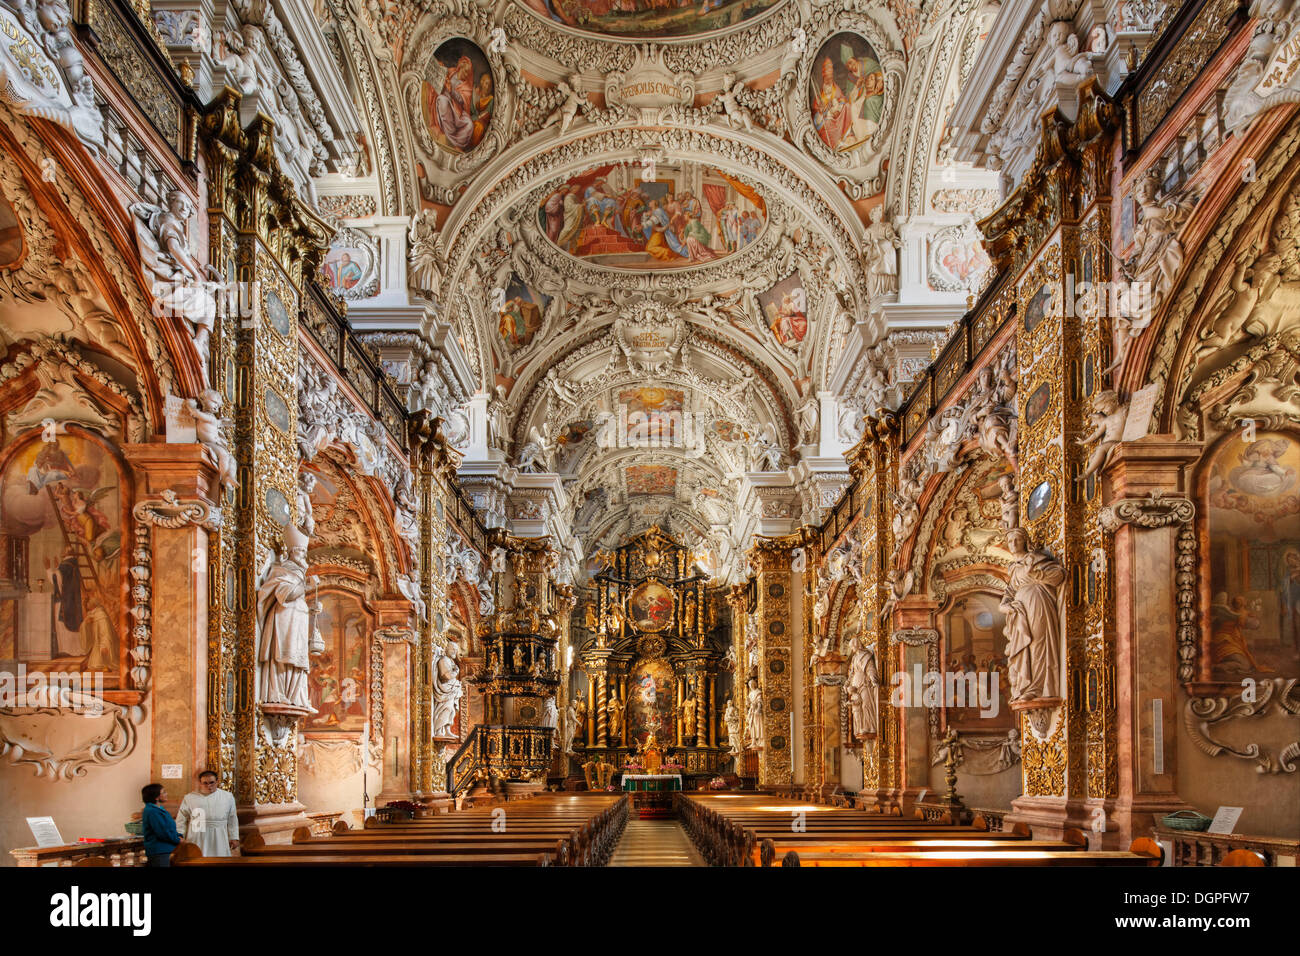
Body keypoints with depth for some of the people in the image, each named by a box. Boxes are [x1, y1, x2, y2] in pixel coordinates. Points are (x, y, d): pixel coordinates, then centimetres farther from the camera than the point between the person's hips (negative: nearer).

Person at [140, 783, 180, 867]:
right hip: (159, 852, -10)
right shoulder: (152, 812, -17)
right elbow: (163, 832, -21)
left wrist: (179, 836, 3)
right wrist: (178, 840, -10)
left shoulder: (158, 809, 16)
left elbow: (170, 828, 22)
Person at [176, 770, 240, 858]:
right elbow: (181, 820, 8)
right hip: (197, 841, -1)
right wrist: (180, 836, -3)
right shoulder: (189, 798, 7)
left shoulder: (227, 797, 10)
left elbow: (232, 820, 13)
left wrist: (233, 837, 9)